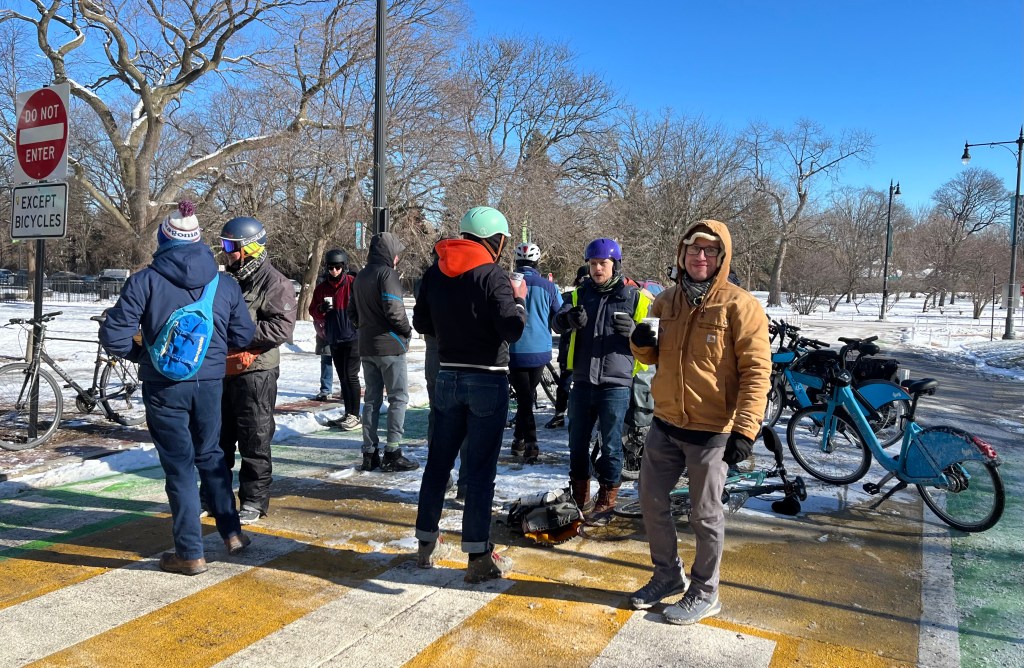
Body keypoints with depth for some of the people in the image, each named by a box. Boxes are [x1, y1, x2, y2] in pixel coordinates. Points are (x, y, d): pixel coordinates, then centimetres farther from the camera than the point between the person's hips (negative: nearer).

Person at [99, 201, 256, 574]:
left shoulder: (145, 280, -9)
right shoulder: (226, 284, 1)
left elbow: (114, 336, -11)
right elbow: (243, 336, 5)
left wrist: (140, 353, 9)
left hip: (164, 386, -3)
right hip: (210, 383, 3)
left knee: (179, 465, 6)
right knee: (210, 455, 22)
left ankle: (190, 553, 12)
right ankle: (232, 532, 26)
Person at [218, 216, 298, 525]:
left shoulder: (275, 283, -11)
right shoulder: (229, 280, 15)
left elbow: (282, 327, -21)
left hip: (255, 372, -8)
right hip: (223, 370, 8)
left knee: (254, 441, 1)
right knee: (219, 437, 17)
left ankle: (254, 501, 13)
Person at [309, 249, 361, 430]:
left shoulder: (354, 284, -7)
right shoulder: (322, 288, 8)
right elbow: (313, 311, 9)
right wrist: (321, 309, -11)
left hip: (353, 337, -6)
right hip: (334, 339, 6)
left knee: (351, 376, -6)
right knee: (343, 377, 13)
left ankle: (355, 415, 1)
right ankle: (348, 413, 22)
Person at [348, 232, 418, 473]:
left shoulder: (360, 276, 15)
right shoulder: (387, 273, -12)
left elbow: (352, 313, 19)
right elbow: (393, 308, -21)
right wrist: (407, 330, -7)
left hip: (366, 348, 8)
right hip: (390, 346, -8)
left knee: (372, 399, 12)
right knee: (398, 398, -1)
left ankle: (369, 453, 14)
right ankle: (392, 453, -3)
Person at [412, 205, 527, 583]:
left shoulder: (435, 272, 4)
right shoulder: (493, 275, -13)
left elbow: (421, 322, 11)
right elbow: (513, 329, -18)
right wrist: (519, 300, -1)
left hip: (448, 377, 5)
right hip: (488, 380, -5)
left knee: (439, 462, 14)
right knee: (480, 468, 0)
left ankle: (427, 545, 25)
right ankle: (479, 557, 6)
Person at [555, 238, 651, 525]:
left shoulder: (634, 297, 1)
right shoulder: (580, 294, 7)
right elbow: (559, 320, -10)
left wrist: (633, 331, -16)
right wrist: (570, 318, -33)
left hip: (615, 383, -3)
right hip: (582, 381, 3)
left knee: (611, 445, 5)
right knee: (578, 442, 13)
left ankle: (606, 501, 19)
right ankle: (579, 497, 29)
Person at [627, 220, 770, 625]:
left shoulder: (739, 305, -12)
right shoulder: (667, 301, 7)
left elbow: (756, 370, -14)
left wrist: (745, 429, -21)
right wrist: (642, 344, -4)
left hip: (711, 431, -6)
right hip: (665, 424, 6)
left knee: (705, 516, 7)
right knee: (651, 502, 14)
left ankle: (704, 592, 27)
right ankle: (669, 575, 35)